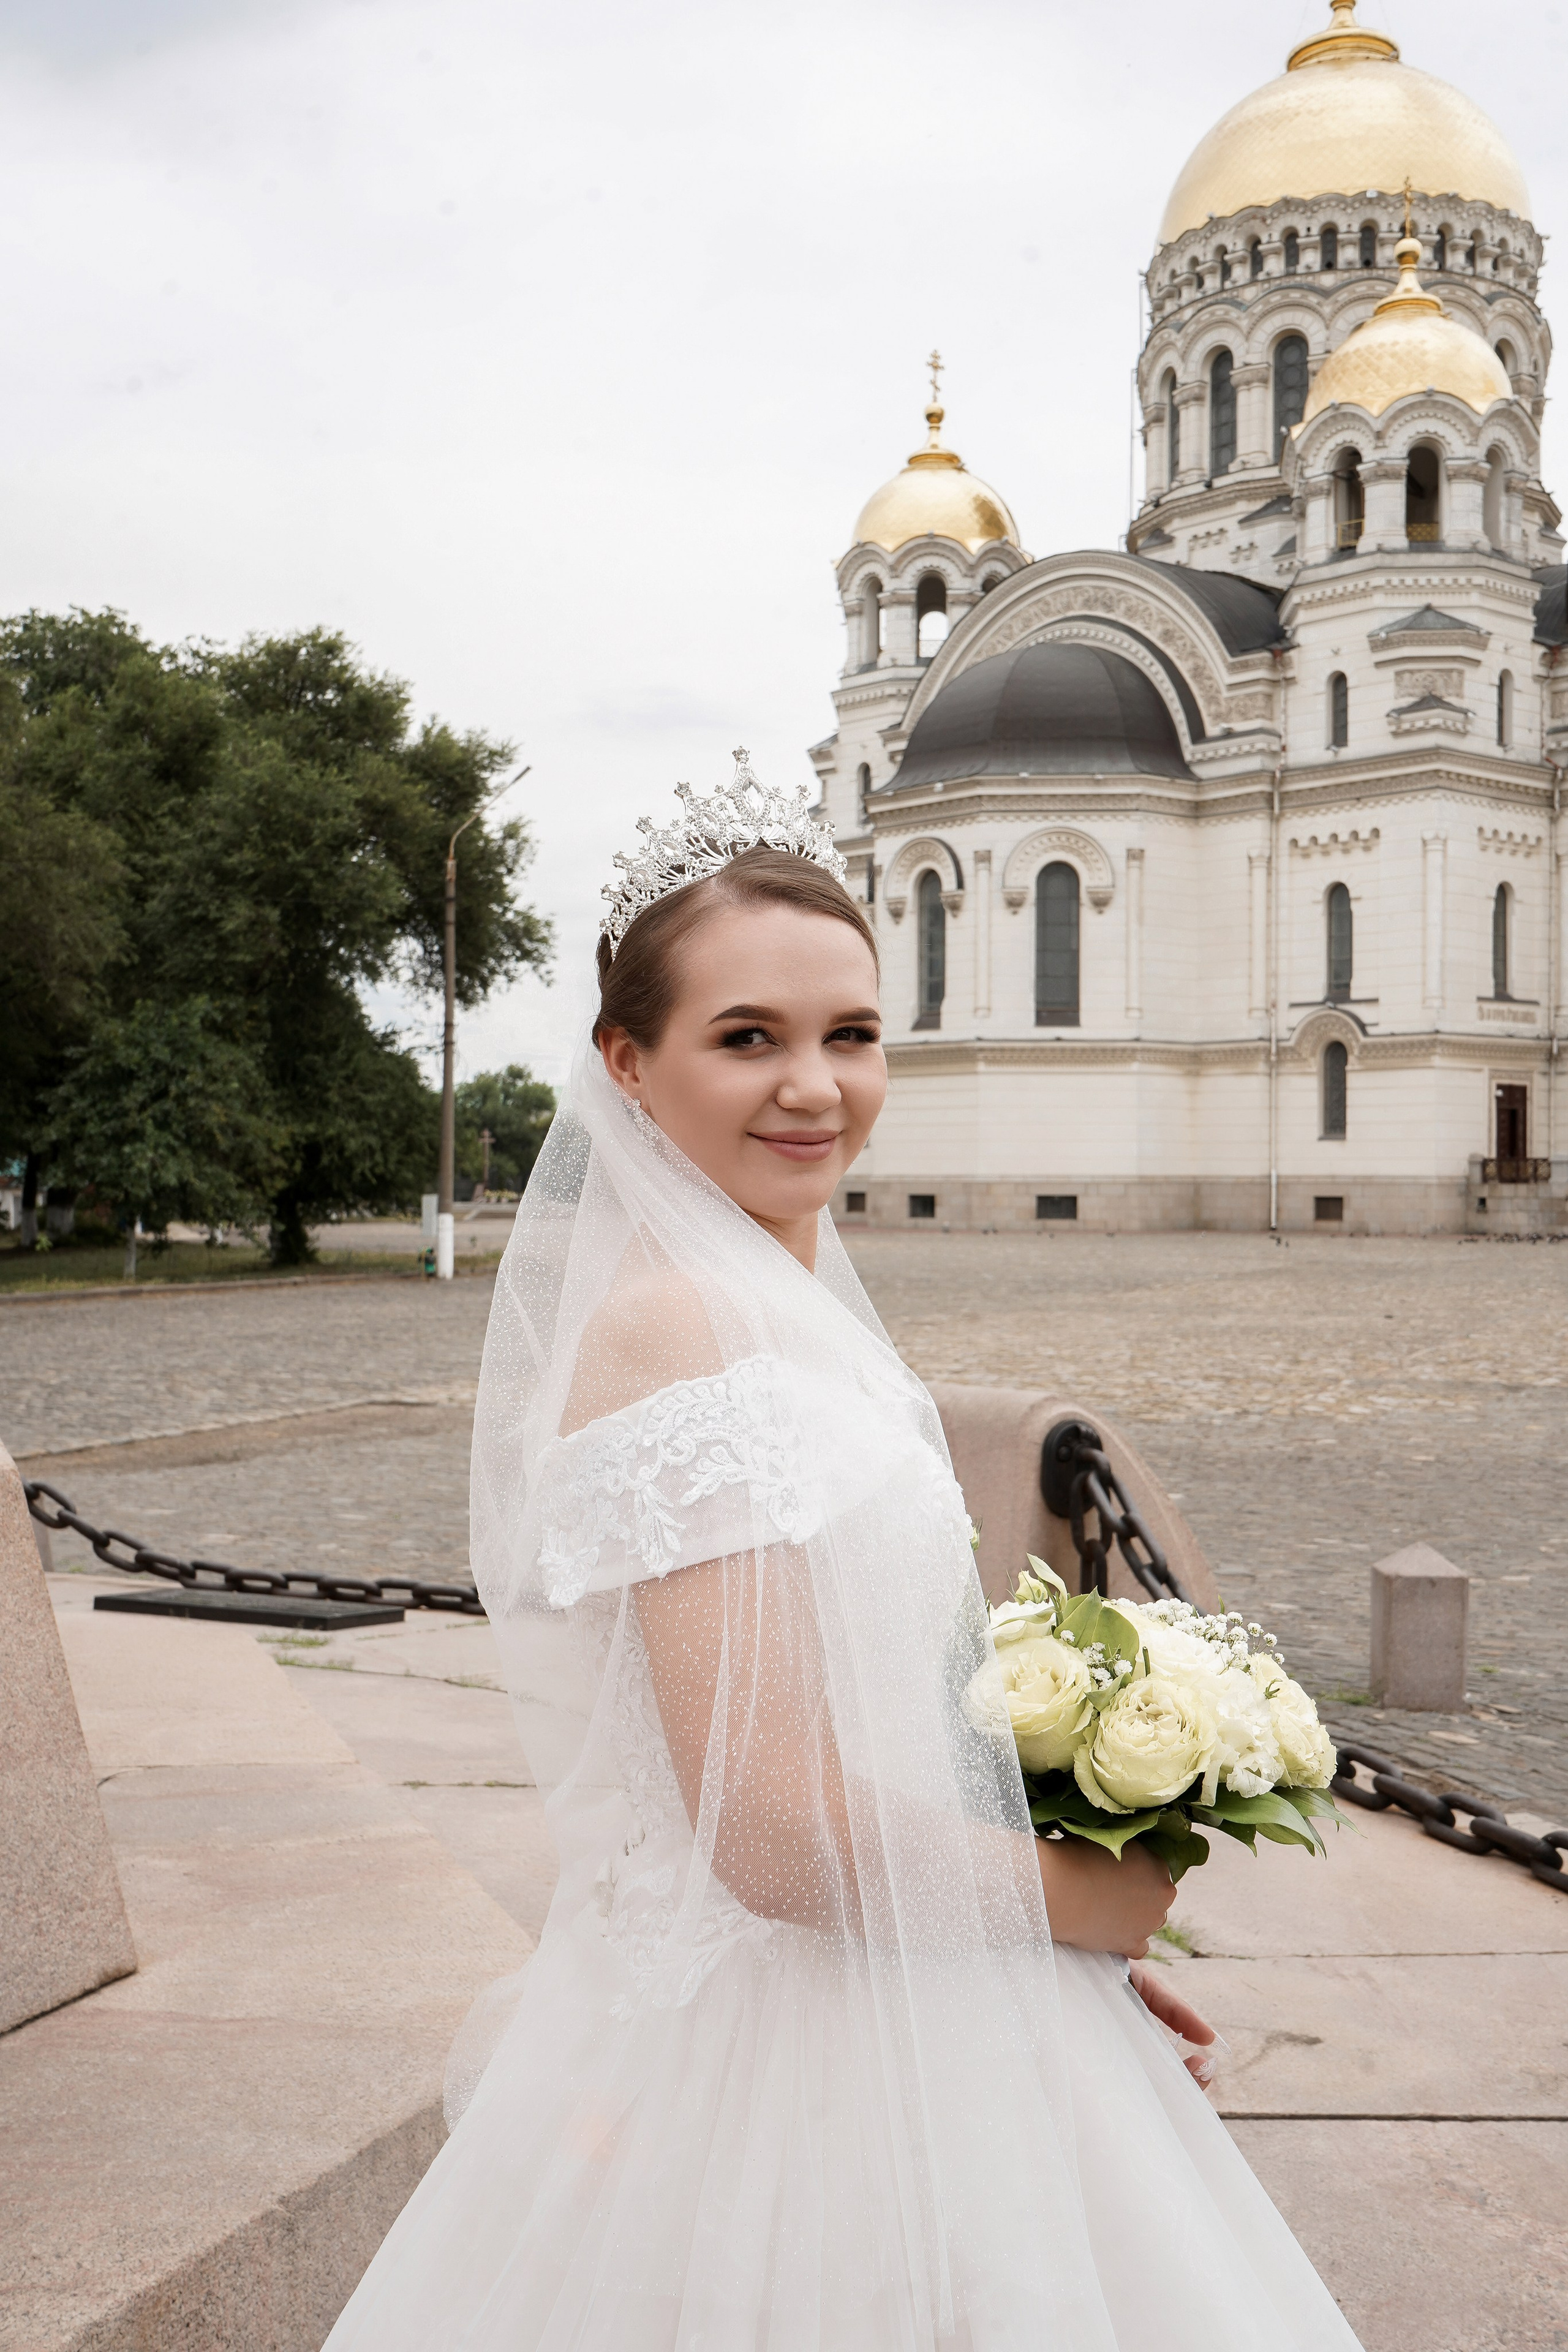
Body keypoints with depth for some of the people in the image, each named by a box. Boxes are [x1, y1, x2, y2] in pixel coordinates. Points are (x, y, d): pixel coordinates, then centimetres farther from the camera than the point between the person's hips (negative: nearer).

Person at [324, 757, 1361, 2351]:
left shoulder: (781, 1298, 7)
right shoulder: (681, 1325, -22)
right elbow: (779, 1834, -26)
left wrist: (1044, 1927, 10)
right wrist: (1090, 1900, -11)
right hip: (788, 2038, -9)